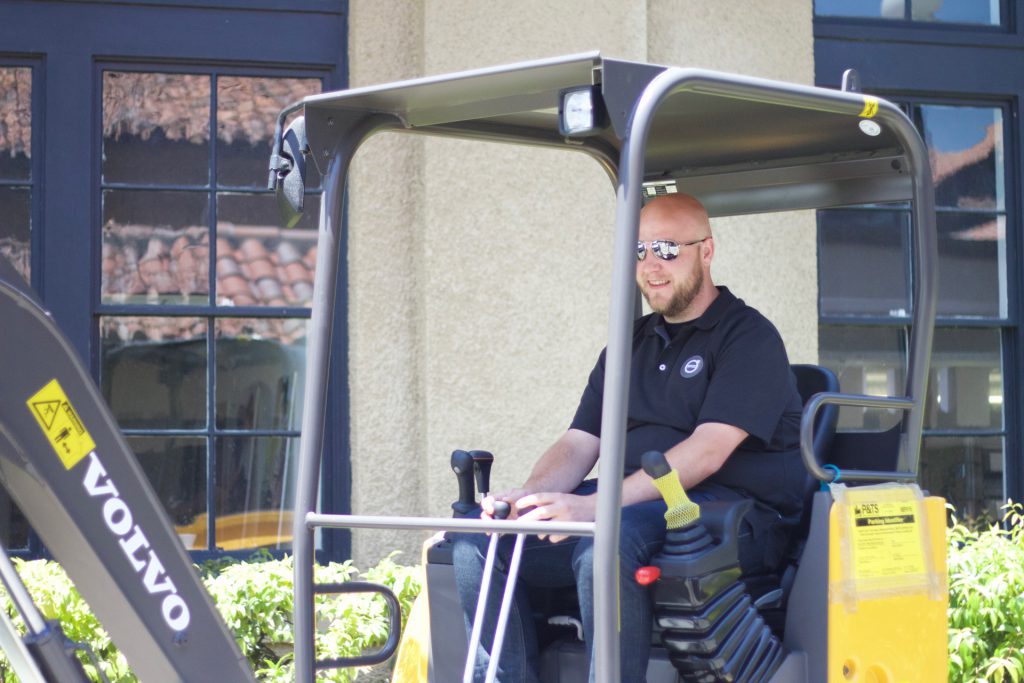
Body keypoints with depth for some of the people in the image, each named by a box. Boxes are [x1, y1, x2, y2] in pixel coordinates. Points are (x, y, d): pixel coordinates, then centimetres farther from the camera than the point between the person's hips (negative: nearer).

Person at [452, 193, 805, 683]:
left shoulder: (748, 338, -2)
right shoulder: (631, 343, 21)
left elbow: (707, 453, -16)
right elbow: (578, 444, 14)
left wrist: (596, 504, -27)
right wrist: (526, 497, -9)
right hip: (633, 505, 7)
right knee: (479, 541, -11)